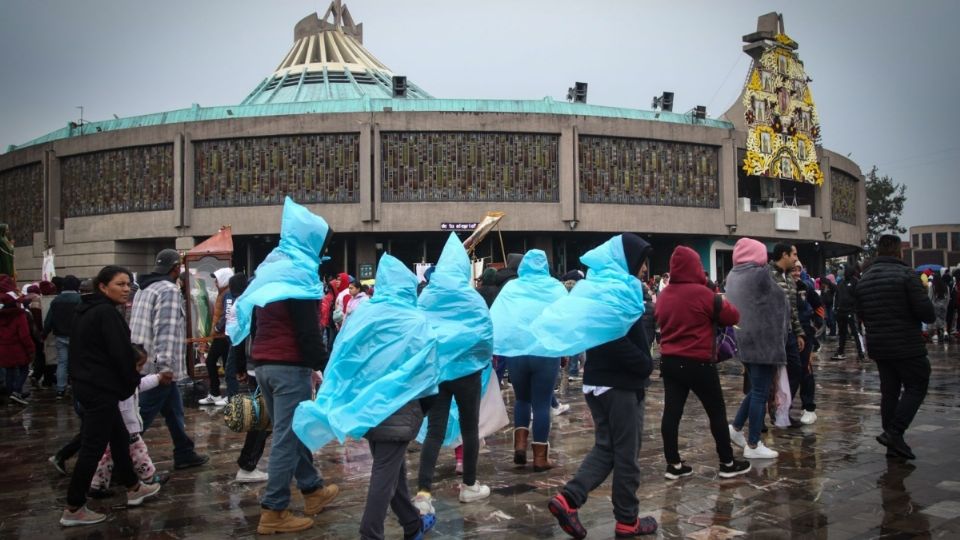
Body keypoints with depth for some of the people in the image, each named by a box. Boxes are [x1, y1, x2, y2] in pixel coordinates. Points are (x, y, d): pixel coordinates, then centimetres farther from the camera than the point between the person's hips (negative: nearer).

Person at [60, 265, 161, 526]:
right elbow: (120, 353, -19)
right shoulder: (106, 313, -17)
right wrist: (133, 381, -5)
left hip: (88, 385, 11)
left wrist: (134, 357, 11)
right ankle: (73, 509, 2)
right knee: (93, 447, -4)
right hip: (100, 388, -11)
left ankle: (133, 489, 32)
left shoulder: (89, 310, 15)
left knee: (119, 437, 20)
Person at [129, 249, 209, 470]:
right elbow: (167, 330, -22)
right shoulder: (169, 290, -13)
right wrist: (165, 365, -26)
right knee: (142, 417, -6)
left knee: (174, 410, 16)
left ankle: (185, 454, 22)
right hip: (158, 367, -10)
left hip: (144, 363, 10)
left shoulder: (145, 289, 17)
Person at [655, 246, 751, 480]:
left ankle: (673, 464, 8)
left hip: (669, 361, 6)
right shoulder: (701, 293, -15)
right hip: (698, 362, -6)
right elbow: (733, 316, -7)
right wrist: (722, 304, 10)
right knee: (717, 411, 7)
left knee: (672, 411, 5)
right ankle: (727, 463, 15)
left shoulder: (664, 295, 5)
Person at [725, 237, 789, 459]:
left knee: (756, 389, 20)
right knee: (760, 393, -1)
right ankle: (753, 445, 4)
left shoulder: (732, 276, 9)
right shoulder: (761, 274, -11)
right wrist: (785, 325, 15)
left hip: (744, 340, 7)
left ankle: (736, 428, 17)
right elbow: (780, 301, -1)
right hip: (764, 340, -7)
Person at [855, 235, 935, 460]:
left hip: (877, 346, 7)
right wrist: (929, 317, 5)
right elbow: (926, 311, -16)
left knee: (889, 391, 12)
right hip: (907, 346, -7)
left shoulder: (863, 279, 8)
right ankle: (894, 433, -10)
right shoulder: (905, 274, -13)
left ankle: (893, 442, 13)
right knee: (916, 388, 4)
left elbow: (861, 314, 13)